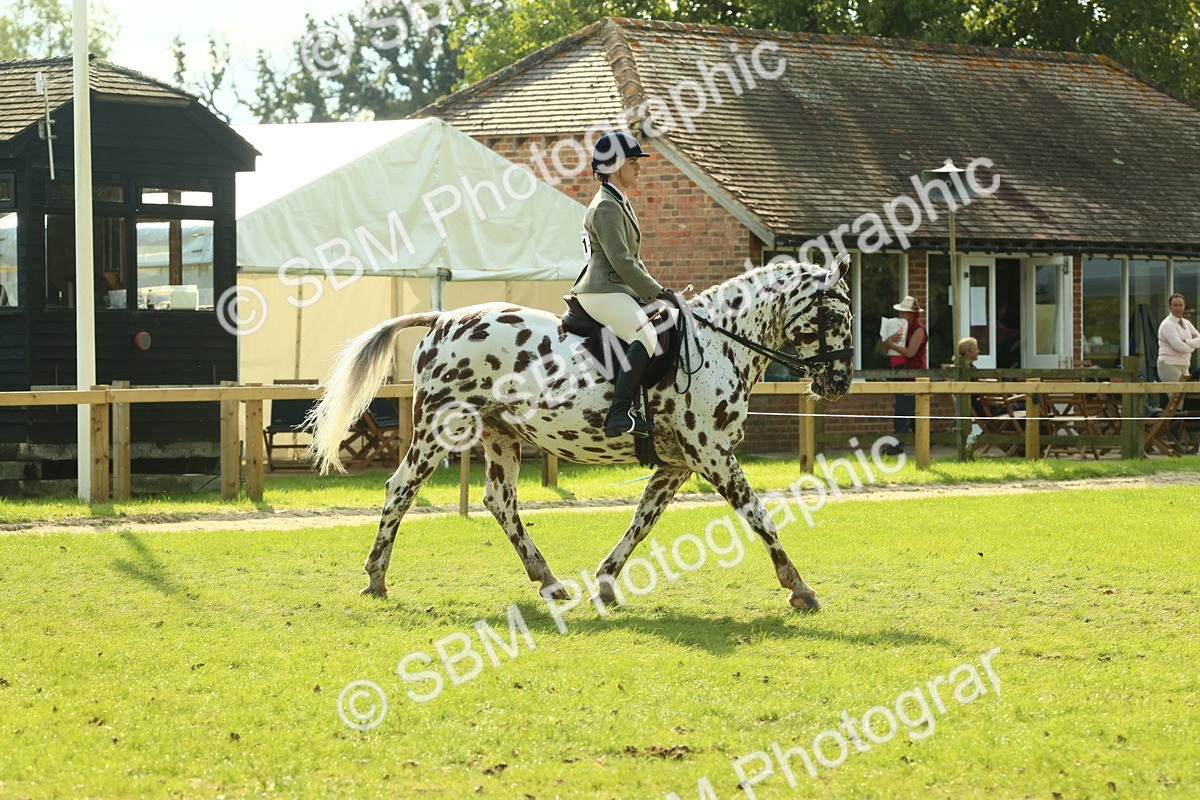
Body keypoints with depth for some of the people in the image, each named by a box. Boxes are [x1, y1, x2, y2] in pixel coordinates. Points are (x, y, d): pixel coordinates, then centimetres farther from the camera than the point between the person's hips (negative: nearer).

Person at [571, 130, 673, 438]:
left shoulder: (620, 203, 22)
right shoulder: (606, 207, -11)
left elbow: (632, 259, 27)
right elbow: (622, 263, -18)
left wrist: (655, 292, 16)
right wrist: (657, 292, -12)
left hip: (619, 291, 11)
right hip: (602, 293, -11)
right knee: (646, 335, -31)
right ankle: (619, 415, -39)